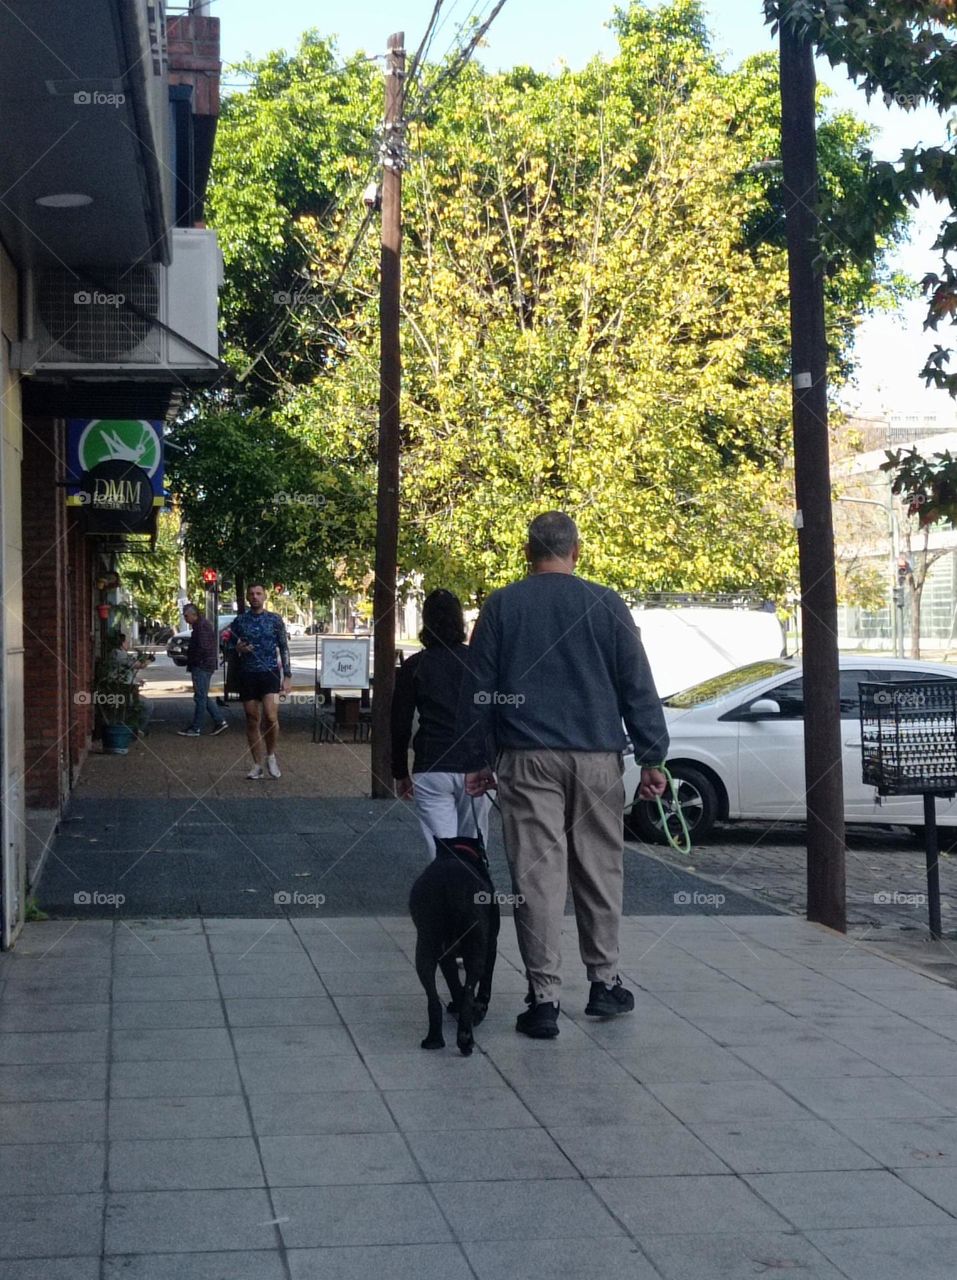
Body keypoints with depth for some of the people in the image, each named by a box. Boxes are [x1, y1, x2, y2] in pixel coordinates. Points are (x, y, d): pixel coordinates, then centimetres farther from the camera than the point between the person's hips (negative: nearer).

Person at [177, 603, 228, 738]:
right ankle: (220, 721, 14)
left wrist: (192, 660, -12)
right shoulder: (202, 625, 17)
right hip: (203, 666, 11)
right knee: (203, 696, 14)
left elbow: (203, 648, -24)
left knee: (200, 697, -5)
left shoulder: (201, 627, -16)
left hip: (202, 666, -11)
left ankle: (195, 728, -1)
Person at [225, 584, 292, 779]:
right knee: (252, 720, 4)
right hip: (247, 674, 2)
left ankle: (271, 755, 4)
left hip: (270, 672, -2)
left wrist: (287, 676, 0)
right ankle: (257, 765, 12)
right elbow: (230, 647, 14)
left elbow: (284, 648, 6)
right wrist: (238, 649, -10)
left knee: (270, 717, -19)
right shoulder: (239, 621, 7)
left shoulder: (275, 620, 4)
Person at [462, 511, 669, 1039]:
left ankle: (544, 999, -3)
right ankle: (604, 983, 20)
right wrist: (652, 758, 6)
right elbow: (638, 686, 2)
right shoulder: (604, 604, 3)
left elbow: (478, 691, 6)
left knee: (537, 876, -1)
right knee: (600, 870, 12)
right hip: (596, 758, 0)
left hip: (527, 758, 0)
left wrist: (478, 761, 13)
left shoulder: (501, 607, 5)